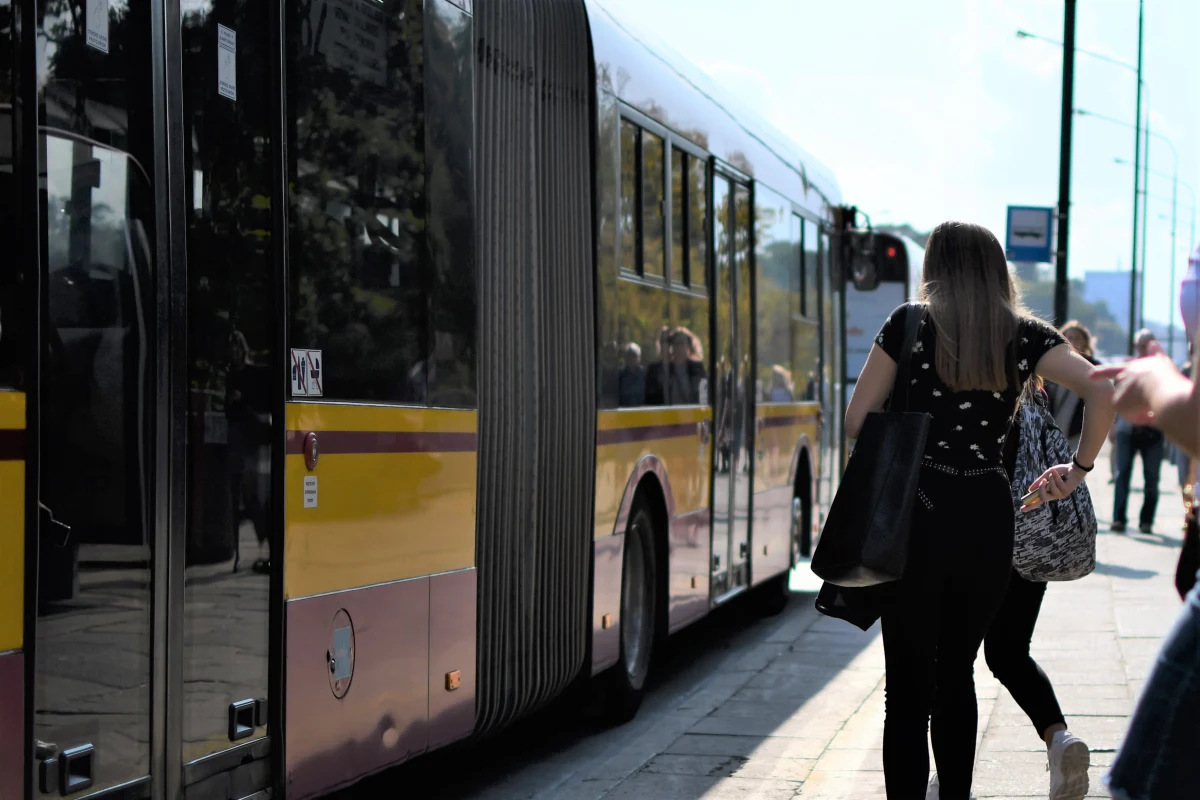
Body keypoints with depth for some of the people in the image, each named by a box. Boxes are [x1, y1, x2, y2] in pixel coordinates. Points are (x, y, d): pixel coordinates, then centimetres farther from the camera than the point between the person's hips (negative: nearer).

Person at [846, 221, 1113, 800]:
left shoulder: (911, 323, 0)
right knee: (956, 675, 19)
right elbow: (1102, 391, -6)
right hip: (987, 518, 3)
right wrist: (1081, 467, 5)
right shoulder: (1024, 335, 5)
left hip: (917, 513, -3)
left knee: (908, 686, 1)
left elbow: (857, 420, -1)